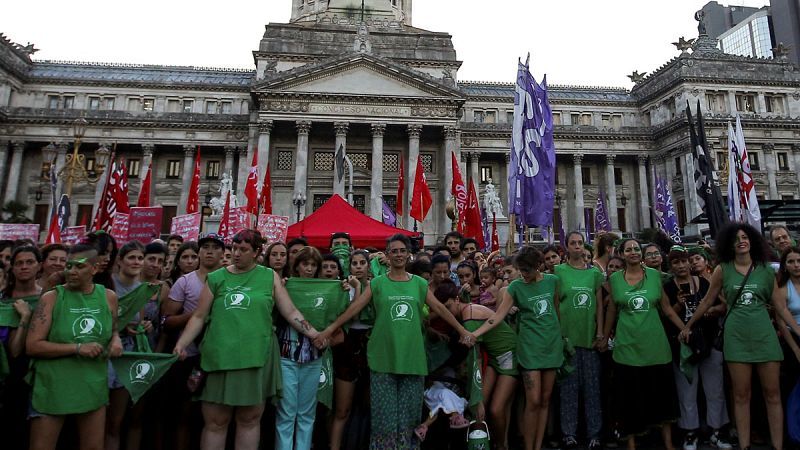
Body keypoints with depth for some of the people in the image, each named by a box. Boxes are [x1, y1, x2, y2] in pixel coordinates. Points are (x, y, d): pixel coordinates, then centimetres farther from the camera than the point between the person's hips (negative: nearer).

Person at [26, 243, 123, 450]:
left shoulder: (109, 297, 1)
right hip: (52, 389, -3)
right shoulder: (51, 298, -9)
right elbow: (32, 346, -12)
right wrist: (77, 348, -20)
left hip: (93, 388, 3)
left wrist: (116, 340, -5)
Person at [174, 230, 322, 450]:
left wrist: (315, 335, -4)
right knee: (215, 422, 9)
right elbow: (199, 317, 9)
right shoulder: (216, 278, 7)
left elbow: (291, 312, 3)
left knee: (250, 420, 11)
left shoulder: (269, 277, 5)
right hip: (220, 357, 1)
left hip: (256, 357, 0)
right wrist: (181, 345, -3)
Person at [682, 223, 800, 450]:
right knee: (741, 396, 5)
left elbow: (781, 307, 7)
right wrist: (688, 326, 10)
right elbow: (707, 301, 6)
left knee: (772, 394, 6)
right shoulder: (722, 270, -1)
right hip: (736, 337, -1)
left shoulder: (766, 270, 3)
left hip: (764, 335, 1)